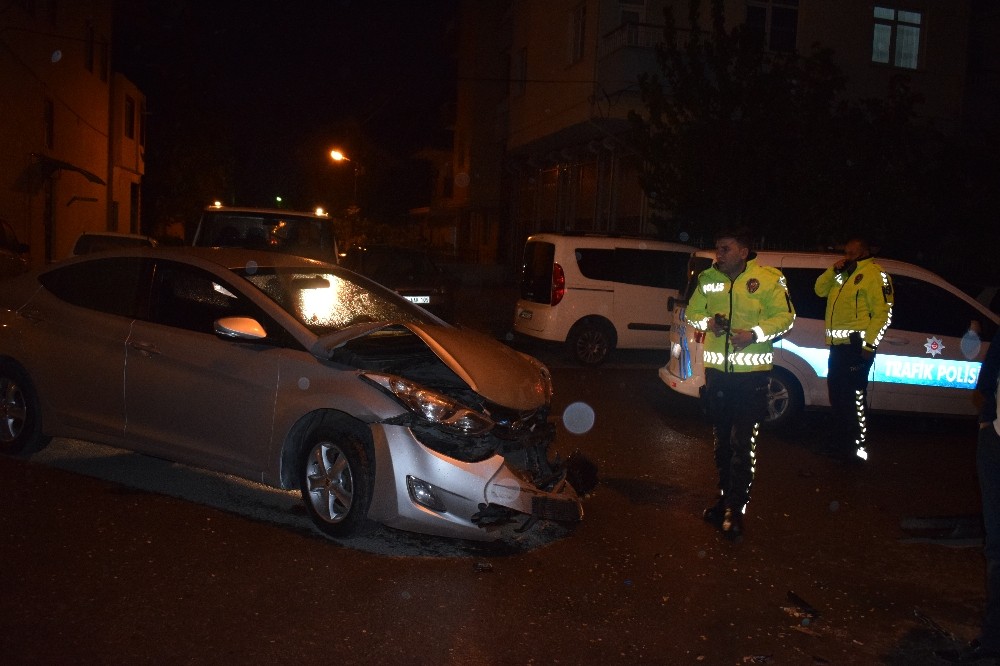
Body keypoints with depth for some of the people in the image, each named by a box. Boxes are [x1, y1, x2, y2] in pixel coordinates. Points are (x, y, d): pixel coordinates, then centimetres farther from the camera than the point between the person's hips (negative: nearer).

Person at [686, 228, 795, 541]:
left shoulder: (768, 279, -6)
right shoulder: (708, 279, 7)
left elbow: (785, 316, -6)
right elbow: (692, 312, 14)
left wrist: (756, 333, -21)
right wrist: (707, 322, -8)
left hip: (752, 371, -5)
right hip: (717, 369, 5)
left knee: (744, 443, -7)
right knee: (722, 440, 15)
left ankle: (735, 510, 0)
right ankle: (725, 498, 30)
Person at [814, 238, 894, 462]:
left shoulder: (874, 274, -8)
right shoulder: (844, 273, 20)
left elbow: (882, 312, -15)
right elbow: (820, 290, 20)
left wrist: (869, 344, -20)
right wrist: (833, 271, 3)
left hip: (856, 345, -9)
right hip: (837, 344, 9)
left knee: (854, 397, -8)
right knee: (837, 395, 15)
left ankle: (858, 447, -2)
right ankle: (839, 443, 26)